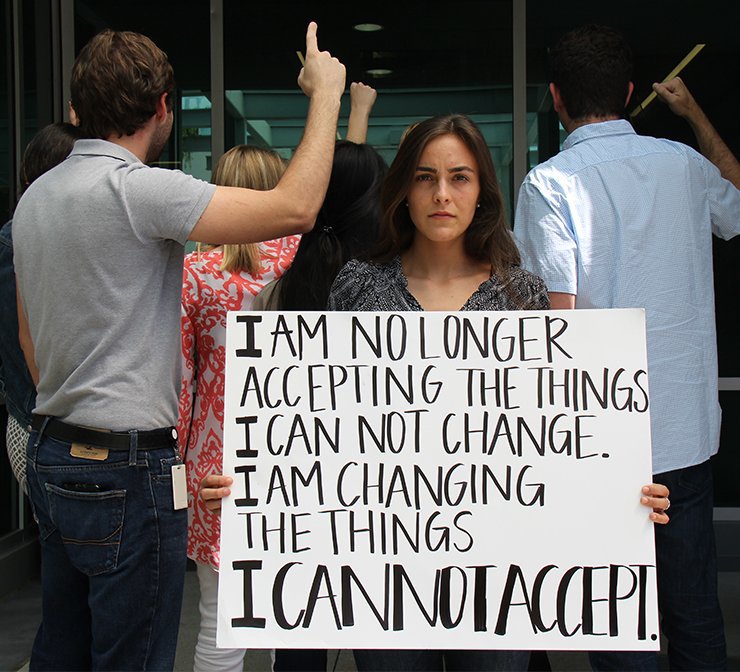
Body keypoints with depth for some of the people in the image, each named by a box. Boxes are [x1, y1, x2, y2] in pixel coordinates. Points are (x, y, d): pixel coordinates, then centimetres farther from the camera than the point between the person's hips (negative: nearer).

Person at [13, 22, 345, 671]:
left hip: (50, 451, 9)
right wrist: (326, 93, -9)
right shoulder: (137, 188, -18)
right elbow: (295, 208, -23)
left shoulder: (35, 196, 11)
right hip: (127, 469, -9)